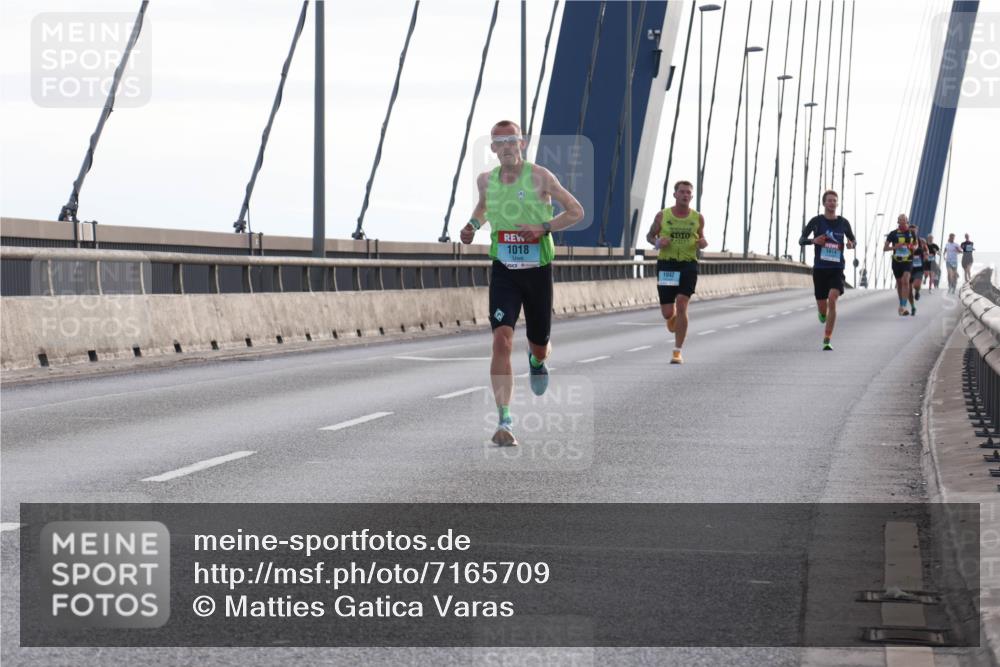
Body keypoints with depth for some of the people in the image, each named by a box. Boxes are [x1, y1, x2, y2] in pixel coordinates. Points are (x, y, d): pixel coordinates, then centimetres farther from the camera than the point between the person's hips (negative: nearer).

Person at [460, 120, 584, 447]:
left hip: (537, 270, -1)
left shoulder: (539, 176, -8)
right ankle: (504, 420, -21)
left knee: (539, 347, 11)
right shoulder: (485, 180, 3)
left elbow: (576, 211, -4)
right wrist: (473, 225, 6)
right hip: (503, 272, 1)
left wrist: (544, 228, -19)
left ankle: (537, 361, 53)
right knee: (502, 340, -19)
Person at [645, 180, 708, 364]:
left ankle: (677, 352, -8)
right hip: (666, 265, 0)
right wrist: (658, 242, -10)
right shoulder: (662, 216, 1)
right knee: (667, 313, -1)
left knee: (681, 305, -16)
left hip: (688, 265, 0)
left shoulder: (698, 218, 4)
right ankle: (672, 317, 42)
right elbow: (650, 236, 13)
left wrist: (703, 243, -5)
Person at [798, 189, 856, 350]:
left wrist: (851, 244, -5)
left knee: (832, 300, -21)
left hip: (837, 269, 0)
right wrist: (813, 240, -18)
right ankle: (823, 314, 46)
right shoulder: (816, 221, 0)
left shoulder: (843, 223, 5)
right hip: (819, 269, 0)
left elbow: (852, 239, 19)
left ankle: (827, 340, -17)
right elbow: (801, 240, 3)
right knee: (822, 308, 4)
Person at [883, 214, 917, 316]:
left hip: (908, 262, -1)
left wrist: (913, 247, -7)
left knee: (905, 281, -19)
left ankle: (903, 307, -24)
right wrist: (894, 247, -21)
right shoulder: (893, 234, -3)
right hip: (896, 261, 1)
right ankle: (901, 303, 34)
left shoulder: (911, 233, 2)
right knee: (899, 283, 13)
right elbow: (885, 249, -1)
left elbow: (916, 244, 18)